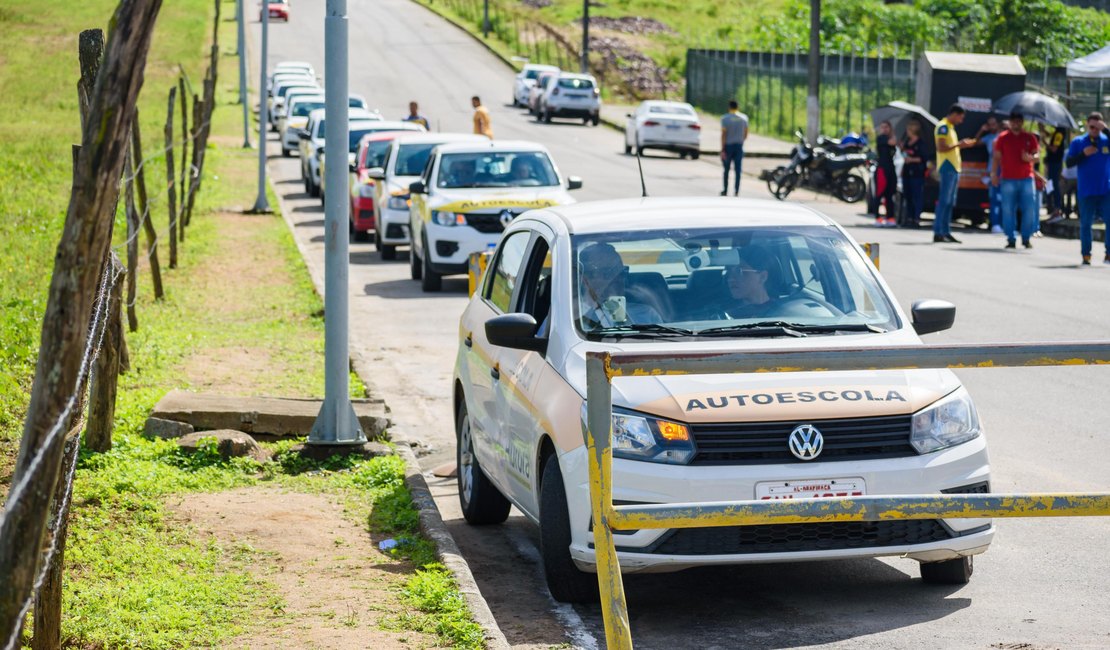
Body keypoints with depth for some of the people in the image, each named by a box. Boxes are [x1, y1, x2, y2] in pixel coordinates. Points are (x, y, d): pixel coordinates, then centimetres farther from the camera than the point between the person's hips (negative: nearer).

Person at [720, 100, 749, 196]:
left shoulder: (725, 118, -10)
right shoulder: (744, 118, 1)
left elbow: (723, 134, -13)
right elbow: (745, 134, 7)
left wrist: (722, 150, -12)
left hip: (728, 146, -2)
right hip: (739, 146, 2)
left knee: (726, 169, 9)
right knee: (738, 169, 4)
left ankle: (725, 191, 13)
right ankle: (736, 191, 1)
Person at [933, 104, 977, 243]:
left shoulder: (950, 127, 21)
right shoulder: (943, 127, -10)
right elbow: (941, 147, -19)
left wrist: (962, 144, 13)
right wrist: (958, 144, -15)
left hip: (954, 167, 10)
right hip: (947, 167, -10)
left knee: (950, 202, 9)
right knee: (944, 200, -11)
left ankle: (946, 232, 12)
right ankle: (938, 233, -12)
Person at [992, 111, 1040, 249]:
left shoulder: (1030, 138, 8)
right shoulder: (1003, 137, 5)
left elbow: (1037, 154, 8)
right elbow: (997, 157, 4)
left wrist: (1030, 157, -15)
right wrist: (994, 173, -5)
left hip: (1026, 179, 1)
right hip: (1008, 179, -1)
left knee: (1029, 209, -4)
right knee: (1008, 210, -2)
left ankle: (1026, 238, 7)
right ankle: (1010, 239, 6)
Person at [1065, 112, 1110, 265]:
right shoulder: (1078, 142, 5)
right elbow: (1069, 163, 0)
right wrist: (1083, 154, -14)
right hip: (1086, 192, 0)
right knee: (1085, 223, 4)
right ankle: (1086, 255, 12)